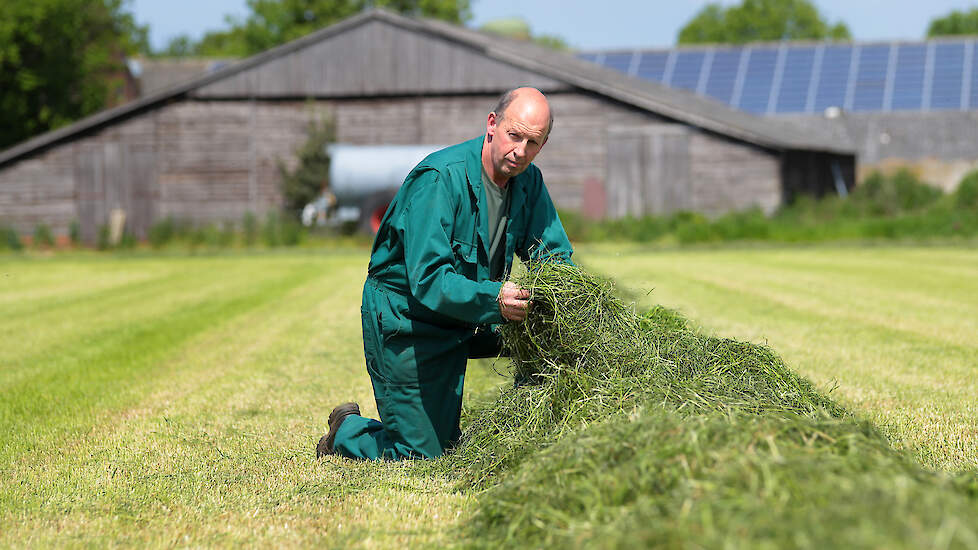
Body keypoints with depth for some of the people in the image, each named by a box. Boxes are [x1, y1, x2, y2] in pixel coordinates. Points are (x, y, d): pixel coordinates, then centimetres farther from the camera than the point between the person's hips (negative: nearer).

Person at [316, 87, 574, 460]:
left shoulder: (528, 181, -4)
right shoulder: (440, 178, -27)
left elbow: (556, 255, 1)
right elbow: (428, 279, -33)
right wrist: (492, 299, -49)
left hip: (464, 323, 7)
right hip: (405, 318, -7)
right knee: (421, 454, -5)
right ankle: (347, 431, 24)